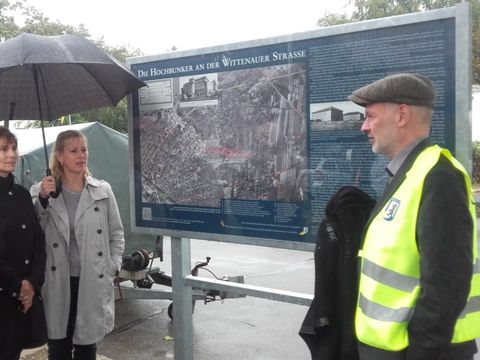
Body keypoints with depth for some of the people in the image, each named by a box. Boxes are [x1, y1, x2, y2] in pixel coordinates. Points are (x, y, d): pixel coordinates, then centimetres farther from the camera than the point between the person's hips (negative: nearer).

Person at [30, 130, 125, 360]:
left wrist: (113, 267, 1)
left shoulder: (103, 190, 0)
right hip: (58, 283, 0)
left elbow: (116, 233, 7)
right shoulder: (41, 191, -2)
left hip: (93, 282, 1)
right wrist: (43, 199, -17)